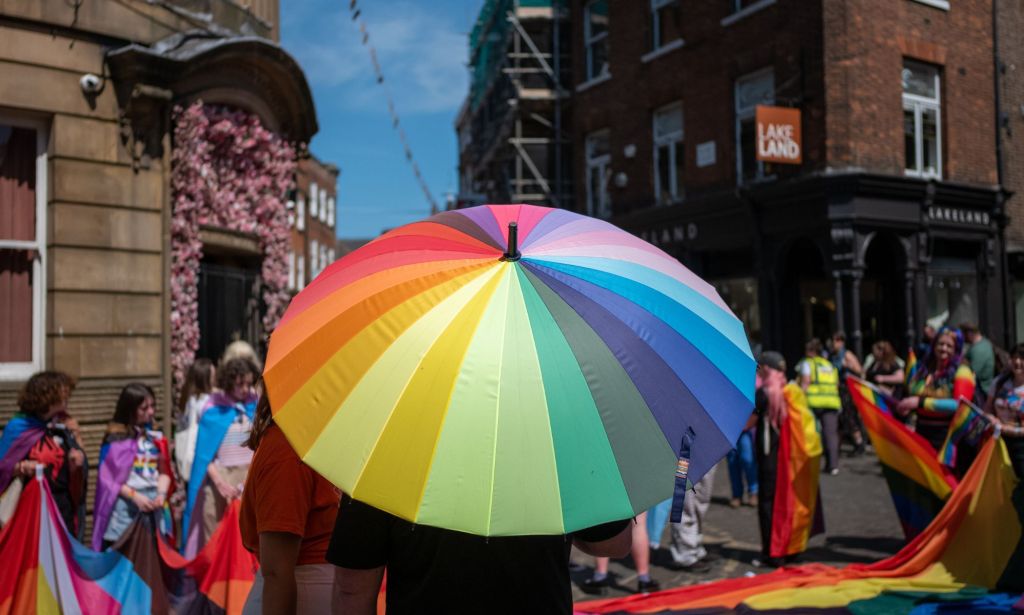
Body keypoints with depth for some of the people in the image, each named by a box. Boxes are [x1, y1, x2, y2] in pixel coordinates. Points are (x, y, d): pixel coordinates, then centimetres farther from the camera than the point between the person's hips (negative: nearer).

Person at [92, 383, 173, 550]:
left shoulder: (156, 437, 9)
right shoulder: (116, 438, -3)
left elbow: (164, 471, 9)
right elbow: (108, 478, -5)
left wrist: (161, 495, -7)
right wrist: (134, 496, -12)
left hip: (152, 504, 4)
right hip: (125, 505, -4)